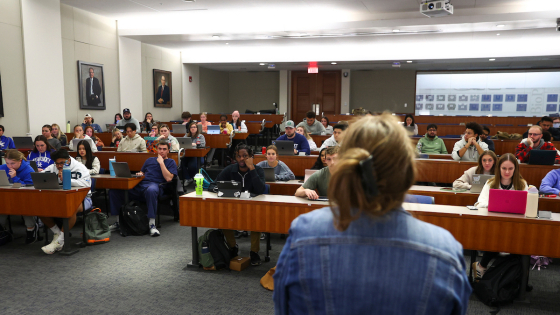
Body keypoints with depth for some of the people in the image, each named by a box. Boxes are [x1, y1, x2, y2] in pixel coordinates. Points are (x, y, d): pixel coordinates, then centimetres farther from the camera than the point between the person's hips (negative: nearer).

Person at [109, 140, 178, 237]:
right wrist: (140, 174, 11)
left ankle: (152, 224, -37)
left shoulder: (171, 162, 14)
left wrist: (161, 162, -3)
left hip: (155, 185, -6)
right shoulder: (150, 160, 31)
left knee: (151, 190, -45)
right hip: (139, 185, 6)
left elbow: (168, 178, -2)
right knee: (114, 189, -12)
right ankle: (118, 221, -3)